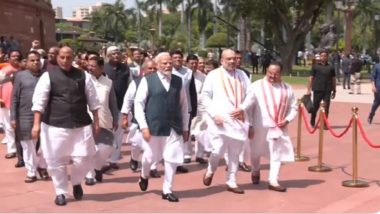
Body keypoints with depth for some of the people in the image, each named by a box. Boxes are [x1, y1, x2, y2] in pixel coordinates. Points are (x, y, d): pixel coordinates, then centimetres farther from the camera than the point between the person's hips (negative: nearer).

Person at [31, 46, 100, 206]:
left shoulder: (83, 76, 5)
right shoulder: (48, 76, -1)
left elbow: (93, 101, 10)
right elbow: (39, 101, -6)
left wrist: (96, 121, 9)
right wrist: (37, 123, -12)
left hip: (81, 125, 1)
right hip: (55, 125, -1)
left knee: (84, 159, -1)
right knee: (56, 161, 4)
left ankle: (76, 183, 30)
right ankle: (61, 192, 23)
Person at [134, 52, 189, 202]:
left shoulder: (178, 81, 6)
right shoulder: (147, 80, -4)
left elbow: (183, 105, 10)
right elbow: (138, 103, -5)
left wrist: (185, 127, 8)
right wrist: (143, 126, -12)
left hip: (174, 127, 3)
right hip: (154, 126, -2)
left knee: (172, 158, 1)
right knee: (150, 156, 11)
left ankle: (167, 190, 15)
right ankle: (144, 176, 43)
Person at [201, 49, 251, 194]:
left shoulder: (242, 75, 10)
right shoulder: (213, 75, 1)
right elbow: (205, 96, -1)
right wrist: (214, 114, -11)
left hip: (238, 120, 4)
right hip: (220, 120, -3)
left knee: (235, 153, 7)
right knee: (218, 151, -11)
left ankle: (231, 182, 19)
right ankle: (210, 171, 20)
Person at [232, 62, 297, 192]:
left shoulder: (287, 89, 5)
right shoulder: (257, 86, -5)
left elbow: (293, 107, 9)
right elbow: (249, 100, -20)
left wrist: (287, 120, -7)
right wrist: (241, 109, -40)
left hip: (278, 127, 1)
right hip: (260, 126, -1)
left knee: (277, 152, -7)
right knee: (256, 152, 14)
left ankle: (273, 181, -3)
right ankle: (255, 172, 41)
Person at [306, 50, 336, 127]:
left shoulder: (330, 67, 8)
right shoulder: (315, 66, 3)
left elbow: (333, 79, 12)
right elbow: (311, 78, 2)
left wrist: (334, 90, 10)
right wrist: (309, 89, -3)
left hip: (327, 90, 1)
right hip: (317, 89, -1)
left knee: (326, 107, -1)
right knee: (315, 106, 8)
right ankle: (312, 122, 26)